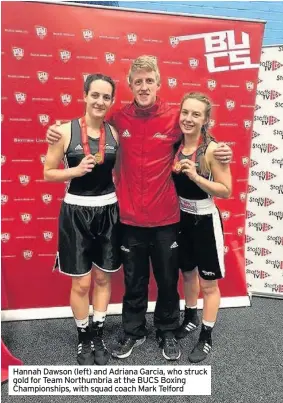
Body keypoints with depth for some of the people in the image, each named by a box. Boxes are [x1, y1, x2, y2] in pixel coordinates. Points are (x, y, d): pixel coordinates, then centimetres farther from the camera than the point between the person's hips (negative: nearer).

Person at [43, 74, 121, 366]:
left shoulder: (115, 132, 1)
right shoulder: (65, 131, -7)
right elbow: (47, 173, -3)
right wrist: (76, 170, -18)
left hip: (108, 211, 3)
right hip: (76, 212, -3)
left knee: (103, 278, 14)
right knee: (81, 283, 7)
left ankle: (98, 336, 34)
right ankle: (83, 338, 32)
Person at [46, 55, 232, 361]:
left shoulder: (174, 118, -5)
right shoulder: (118, 119, -3)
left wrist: (219, 152, -11)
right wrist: (61, 132, -1)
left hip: (165, 217, 0)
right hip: (130, 217, 1)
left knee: (167, 279, 14)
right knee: (134, 281, 15)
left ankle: (167, 332, 38)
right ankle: (133, 331, 38)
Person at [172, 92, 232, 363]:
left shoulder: (212, 149, -16)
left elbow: (226, 191, -19)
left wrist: (196, 177, -26)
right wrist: (175, 171, -6)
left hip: (205, 220, -5)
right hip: (181, 218, 6)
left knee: (208, 283, 9)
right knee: (188, 273, 23)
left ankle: (206, 338, 28)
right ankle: (190, 318, 46)